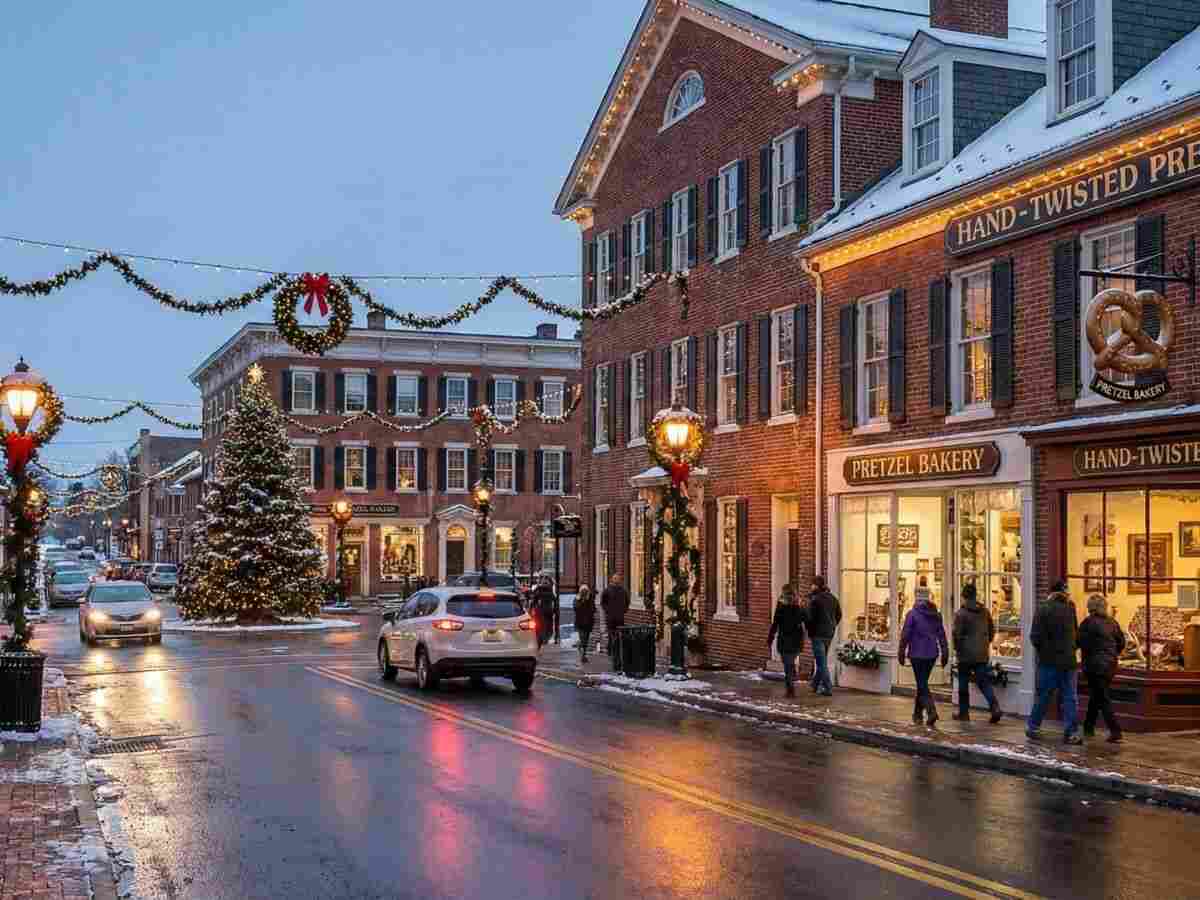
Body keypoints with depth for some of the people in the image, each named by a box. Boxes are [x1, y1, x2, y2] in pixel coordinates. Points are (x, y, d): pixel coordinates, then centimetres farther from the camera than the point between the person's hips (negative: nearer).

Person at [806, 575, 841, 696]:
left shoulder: (814, 599, -17)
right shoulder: (832, 598, 5)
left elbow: (809, 617, -17)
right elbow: (838, 615, 12)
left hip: (818, 633, -7)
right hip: (829, 633, 7)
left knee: (821, 662, -2)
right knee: (822, 660, 19)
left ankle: (828, 688, -5)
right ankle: (816, 684, 31)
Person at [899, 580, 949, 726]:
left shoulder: (912, 614, -12)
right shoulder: (936, 614, 4)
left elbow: (905, 635, -11)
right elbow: (941, 635, 6)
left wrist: (901, 653, -1)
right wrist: (945, 654, 11)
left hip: (917, 654, -5)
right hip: (932, 654, 5)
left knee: (922, 685, -2)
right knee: (922, 683, 18)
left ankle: (932, 711, -20)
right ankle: (917, 714, 27)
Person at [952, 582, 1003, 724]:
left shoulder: (961, 613, -12)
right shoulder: (984, 611, 5)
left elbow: (957, 634, -13)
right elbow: (992, 631, 12)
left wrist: (957, 649, 2)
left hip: (966, 655, -4)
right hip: (983, 655, 4)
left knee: (963, 684, 9)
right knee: (984, 682, 6)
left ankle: (963, 712, 16)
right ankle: (995, 708, -11)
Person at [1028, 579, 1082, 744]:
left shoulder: (1043, 609, -10)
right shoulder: (1071, 607, 1)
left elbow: (1035, 637, -12)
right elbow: (1076, 632, 6)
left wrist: (1041, 650, 6)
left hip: (1049, 661, -2)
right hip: (1069, 660, 2)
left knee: (1042, 696, 9)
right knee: (1070, 698, 6)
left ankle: (1033, 727, 20)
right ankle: (1070, 733, 2)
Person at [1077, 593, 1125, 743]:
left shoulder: (1088, 622, -12)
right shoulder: (1112, 622, 6)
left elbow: (1081, 643, -14)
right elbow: (1121, 642, 11)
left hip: (1095, 664, -6)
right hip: (1110, 664, 6)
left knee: (1102, 698, -3)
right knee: (1096, 696, 19)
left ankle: (1115, 732, -11)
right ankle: (1089, 727, 27)